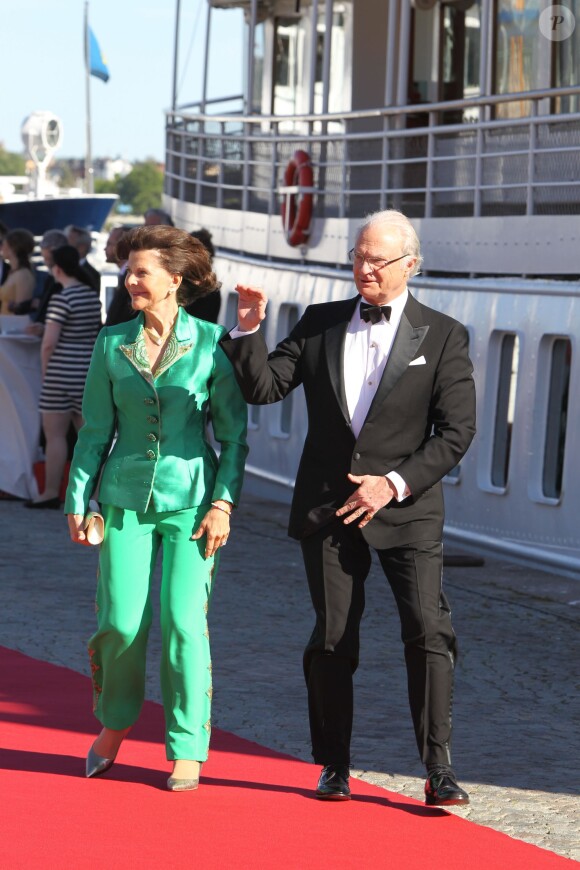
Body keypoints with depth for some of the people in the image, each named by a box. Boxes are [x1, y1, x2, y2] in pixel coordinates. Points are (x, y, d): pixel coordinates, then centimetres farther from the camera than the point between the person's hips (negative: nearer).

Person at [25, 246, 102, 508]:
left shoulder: (61, 299, -14)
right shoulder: (93, 295, 9)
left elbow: (49, 343, -16)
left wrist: (45, 371, -3)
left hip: (63, 372, -7)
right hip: (90, 372, 7)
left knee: (54, 434, 0)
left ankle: (51, 493, 2)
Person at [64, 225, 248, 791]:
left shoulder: (211, 343, -3)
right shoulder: (112, 345, 4)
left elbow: (233, 433, 0)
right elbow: (95, 430, 9)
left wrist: (224, 501, -7)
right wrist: (78, 500, 3)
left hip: (191, 498, -2)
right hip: (126, 495, 2)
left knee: (183, 622, -7)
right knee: (121, 622, -4)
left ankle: (187, 749, 6)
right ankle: (114, 722, 24)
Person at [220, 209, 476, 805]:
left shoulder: (442, 337, 0)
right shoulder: (320, 324, 8)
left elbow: (456, 431, -4)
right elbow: (263, 387, 3)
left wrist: (395, 483, -14)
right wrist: (249, 329, -14)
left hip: (407, 508, -2)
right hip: (328, 509, 2)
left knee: (429, 632, -11)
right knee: (333, 640, 6)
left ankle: (438, 770, -6)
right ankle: (334, 767, 17)